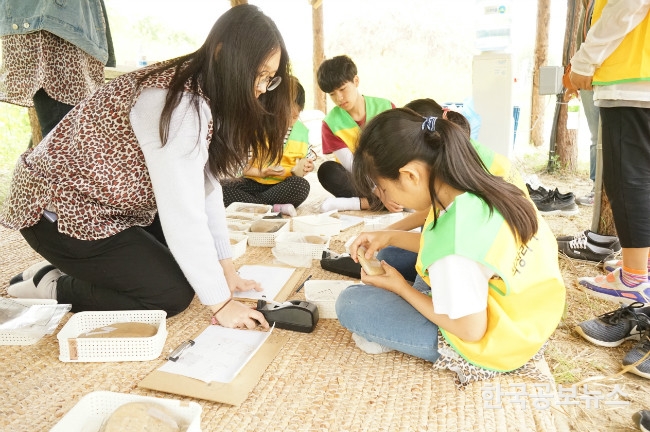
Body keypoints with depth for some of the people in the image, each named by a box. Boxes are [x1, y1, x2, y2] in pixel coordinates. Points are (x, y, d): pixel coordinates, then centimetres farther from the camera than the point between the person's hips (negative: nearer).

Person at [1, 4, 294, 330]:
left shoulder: (203, 93, 1)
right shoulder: (181, 104, -29)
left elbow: (205, 187, -1)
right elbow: (183, 214, -32)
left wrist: (224, 266, -3)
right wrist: (220, 303, -25)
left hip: (105, 202, 10)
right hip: (56, 207, -9)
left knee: (191, 261, 9)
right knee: (173, 293, -13)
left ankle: (74, 266, 16)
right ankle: (51, 286, 4)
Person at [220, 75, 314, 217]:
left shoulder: (301, 130, 1)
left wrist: (301, 169, -13)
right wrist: (262, 172, -21)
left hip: (282, 186, 1)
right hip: (254, 183, 0)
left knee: (302, 185, -33)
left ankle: (248, 203, -21)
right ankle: (275, 208, -29)